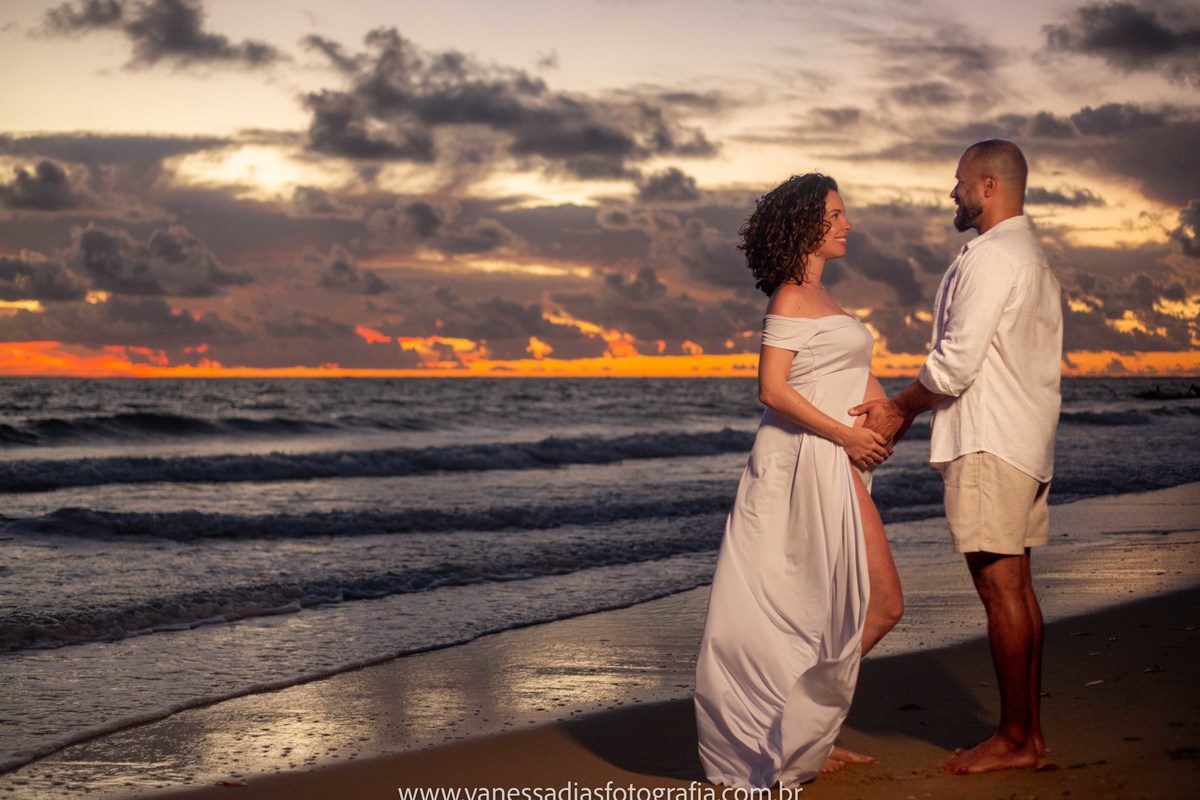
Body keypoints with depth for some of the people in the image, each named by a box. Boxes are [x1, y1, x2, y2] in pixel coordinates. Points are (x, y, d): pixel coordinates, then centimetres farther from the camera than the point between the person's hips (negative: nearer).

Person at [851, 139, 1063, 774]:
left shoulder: (989, 258, -13)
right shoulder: (1032, 258, 20)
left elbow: (957, 362, -18)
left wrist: (898, 408, -3)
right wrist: (908, 409, 14)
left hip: (988, 443, -10)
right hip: (1024, 437, 10)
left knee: (999, 586, -6)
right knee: (1015, 585, 12)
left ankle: (1014, 740, -2)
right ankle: (1028, 729, 17)